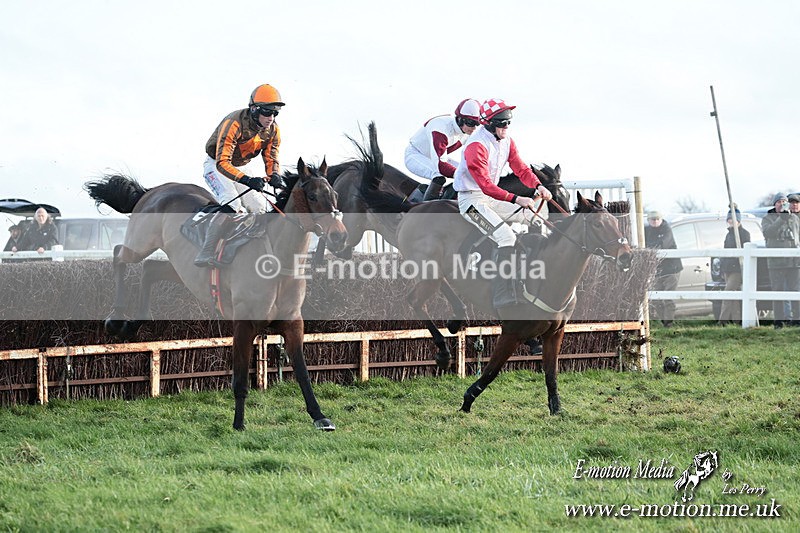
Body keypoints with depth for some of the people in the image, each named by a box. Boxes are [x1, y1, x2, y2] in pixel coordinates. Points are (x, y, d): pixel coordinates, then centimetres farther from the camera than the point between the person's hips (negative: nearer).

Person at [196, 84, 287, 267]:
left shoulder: (273, 130, -10)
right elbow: (222, 162, -37)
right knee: (232, 203, -28)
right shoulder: (234, 124, -32)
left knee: (259, 207, -3)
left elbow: (271, 158, -1)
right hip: (215, 166, -7)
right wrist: (246, 180, -50)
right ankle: (205, 254, -31)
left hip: (237, 169, 7)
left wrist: (274, 176, -26)